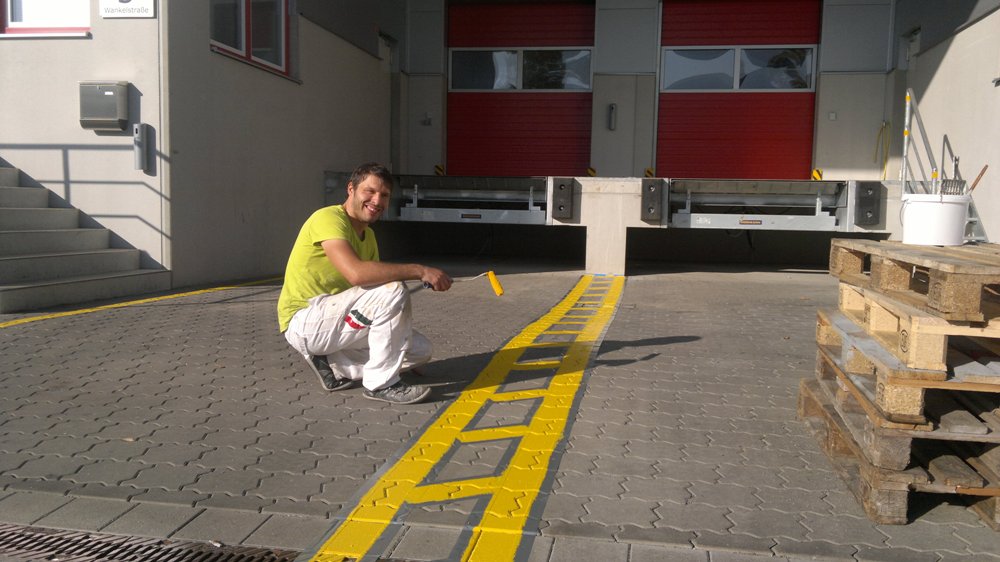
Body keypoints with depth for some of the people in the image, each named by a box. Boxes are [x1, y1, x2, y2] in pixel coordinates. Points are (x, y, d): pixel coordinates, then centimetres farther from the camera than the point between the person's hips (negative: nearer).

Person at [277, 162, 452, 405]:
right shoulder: (329, 218, -17)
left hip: (333, 317, 9)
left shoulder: (368, 235, 14)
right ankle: (381, 383, -15)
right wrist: (419, 270, -30)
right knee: (394, 291, -28)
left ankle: (335, 365, 7)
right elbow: (356, 273, -33)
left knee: (420, 350, 2)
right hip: (303, 322, -9)